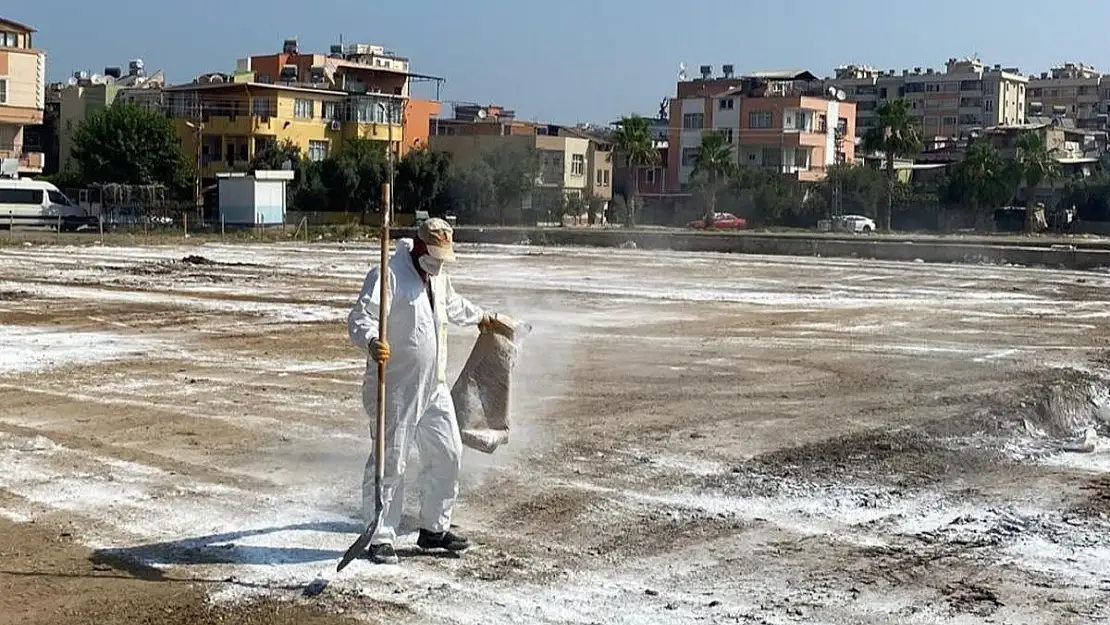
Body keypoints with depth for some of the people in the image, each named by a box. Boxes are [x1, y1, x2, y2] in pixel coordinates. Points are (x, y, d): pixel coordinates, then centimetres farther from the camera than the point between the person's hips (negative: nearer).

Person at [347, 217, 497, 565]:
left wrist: (478, 318, 51)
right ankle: (381, 539, 6)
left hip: (434, 386, 9)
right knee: (390, 462, -5)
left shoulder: (437, 275, 13)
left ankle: (434, 528, 28)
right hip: (396, 388, -8)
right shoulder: (388, 275, -14)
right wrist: (371, 343, -44)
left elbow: (452, 304, 35)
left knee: (447, 456, 13)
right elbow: (359, 318, -24)